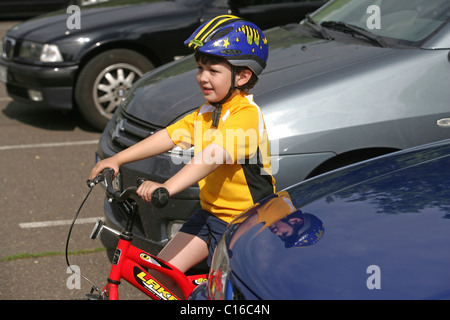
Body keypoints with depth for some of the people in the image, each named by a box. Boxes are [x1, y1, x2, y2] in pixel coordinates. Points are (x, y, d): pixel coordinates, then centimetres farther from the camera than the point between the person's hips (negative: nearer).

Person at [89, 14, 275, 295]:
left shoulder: (246, 115, -22)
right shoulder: (206, 112, 8)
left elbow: (212, 156, -36)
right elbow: (168, 137, 1)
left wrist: (167, 188, -48)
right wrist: (117, 159, -9)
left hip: (245, 223, -8)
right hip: (210, 213, 8)